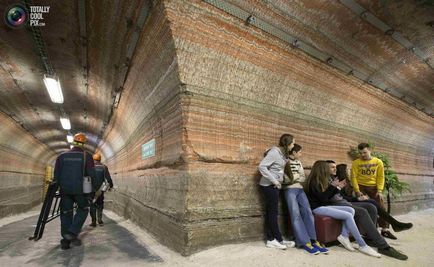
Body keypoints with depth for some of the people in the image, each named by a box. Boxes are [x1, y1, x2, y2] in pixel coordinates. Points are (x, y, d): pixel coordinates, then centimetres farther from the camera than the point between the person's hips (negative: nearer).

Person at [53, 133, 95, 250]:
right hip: (80, 189, -3)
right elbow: (91, 174, -9)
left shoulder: (62, 156, 6)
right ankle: (72, 233, 3)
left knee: (66, 213, 13)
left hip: (65, 189, 3)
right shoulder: (86, 156, -4)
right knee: (83, 209, 16)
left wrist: (58, 185, 15)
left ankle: (65, 241, 16)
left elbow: (56, 175, 4)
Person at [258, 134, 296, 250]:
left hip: (273, 186, 9)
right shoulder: (275, 152, -16)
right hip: (269, 185, -9)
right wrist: (274, 180, -19)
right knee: (273, 212, 2)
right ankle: (279, 239, 14)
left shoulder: (282, 153, 11)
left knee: (270, 212, 12)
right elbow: (262, 166, -21)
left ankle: (270, 240, 20)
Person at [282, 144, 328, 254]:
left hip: (300, 189, 6)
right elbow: (285, 179, -8)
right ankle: (305, 242, -12)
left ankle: (313, 240, -9)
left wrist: (294, 177, -3)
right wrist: (298, 176, -3)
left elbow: (303, 178, 13)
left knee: (307, 212, -10)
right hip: (289, 190, -5)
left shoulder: (298, 163, 20)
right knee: (296, 214, -14)